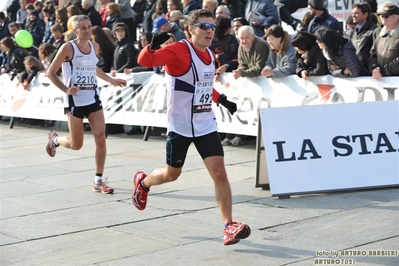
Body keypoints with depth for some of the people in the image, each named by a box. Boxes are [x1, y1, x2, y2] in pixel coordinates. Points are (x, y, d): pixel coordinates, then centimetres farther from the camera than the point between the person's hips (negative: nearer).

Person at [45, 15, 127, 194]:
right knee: (76, 145, 4)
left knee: (101, 139, -7)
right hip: (75, 100, -5)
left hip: (93, 99, 5)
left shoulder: (94, 46, 7)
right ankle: (54, 139, 38)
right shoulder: (68, 47, -11)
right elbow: (50, 73, -6)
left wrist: (111, 80, 22)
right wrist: (66, 89, -17)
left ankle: (98, 181, 4)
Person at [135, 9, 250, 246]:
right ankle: (143, 182, 46)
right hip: (180, 126, -5)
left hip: (206, 125, 5)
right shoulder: (179, 50, -16)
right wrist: (153, 46, -47)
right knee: (172, 174, 13)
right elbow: (144, 61, -28)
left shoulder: (210, 55, 7)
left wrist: (222, 100, 23)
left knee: (219, 172, -7)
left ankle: (229, 226, -5)